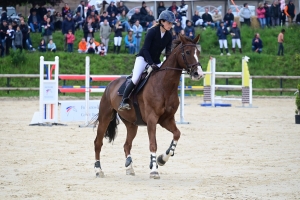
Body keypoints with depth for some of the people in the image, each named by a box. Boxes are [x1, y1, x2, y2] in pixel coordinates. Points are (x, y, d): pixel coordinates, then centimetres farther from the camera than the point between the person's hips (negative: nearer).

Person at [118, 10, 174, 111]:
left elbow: (168, 52, 4)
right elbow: (145, 49, -21)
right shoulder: (152, 32, -19)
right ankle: (124, 101, -18)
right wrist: (151, 64, -30)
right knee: (135, 79, -24)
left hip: (156, 61, 6)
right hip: (143, 58, -6)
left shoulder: (169, 36, -3)